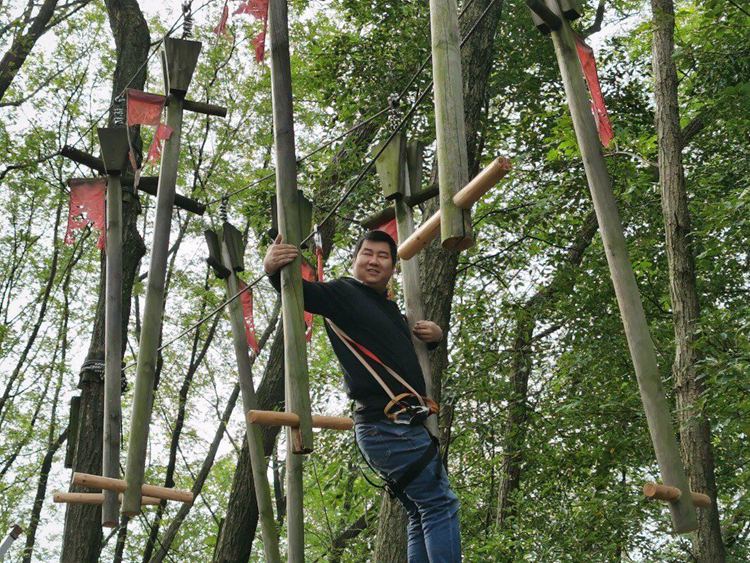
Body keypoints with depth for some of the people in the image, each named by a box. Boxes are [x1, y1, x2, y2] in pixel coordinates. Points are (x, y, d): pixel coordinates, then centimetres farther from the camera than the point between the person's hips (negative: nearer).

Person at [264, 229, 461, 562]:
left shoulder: (390, 310, 22)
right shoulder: (343, 293, -2)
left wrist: (435, 335, 12)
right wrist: (273, 270, -38)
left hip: (402, 426, 9)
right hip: (388, 424, -9)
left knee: (423, 516, 12)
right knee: (440, 504, -11)